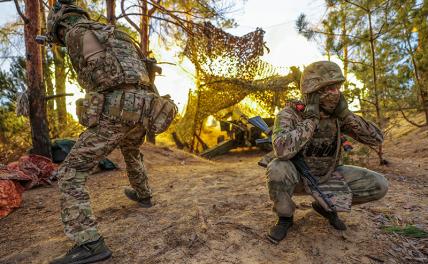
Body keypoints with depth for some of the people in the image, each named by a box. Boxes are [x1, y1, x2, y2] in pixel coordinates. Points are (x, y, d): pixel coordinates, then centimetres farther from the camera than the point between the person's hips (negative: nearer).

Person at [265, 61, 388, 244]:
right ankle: (285, 217, -8)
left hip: (327, 175, 4)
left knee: (379, 185, -10)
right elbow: (282, 150, -44)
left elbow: (376, 138, -10)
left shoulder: (337, 115, -10)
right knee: (277, 169, -39)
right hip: (296, 176, -4)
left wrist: (345, 114, -22)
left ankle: (325, 204, 11)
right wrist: (311, 118, -36)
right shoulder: (289, 114, -25)